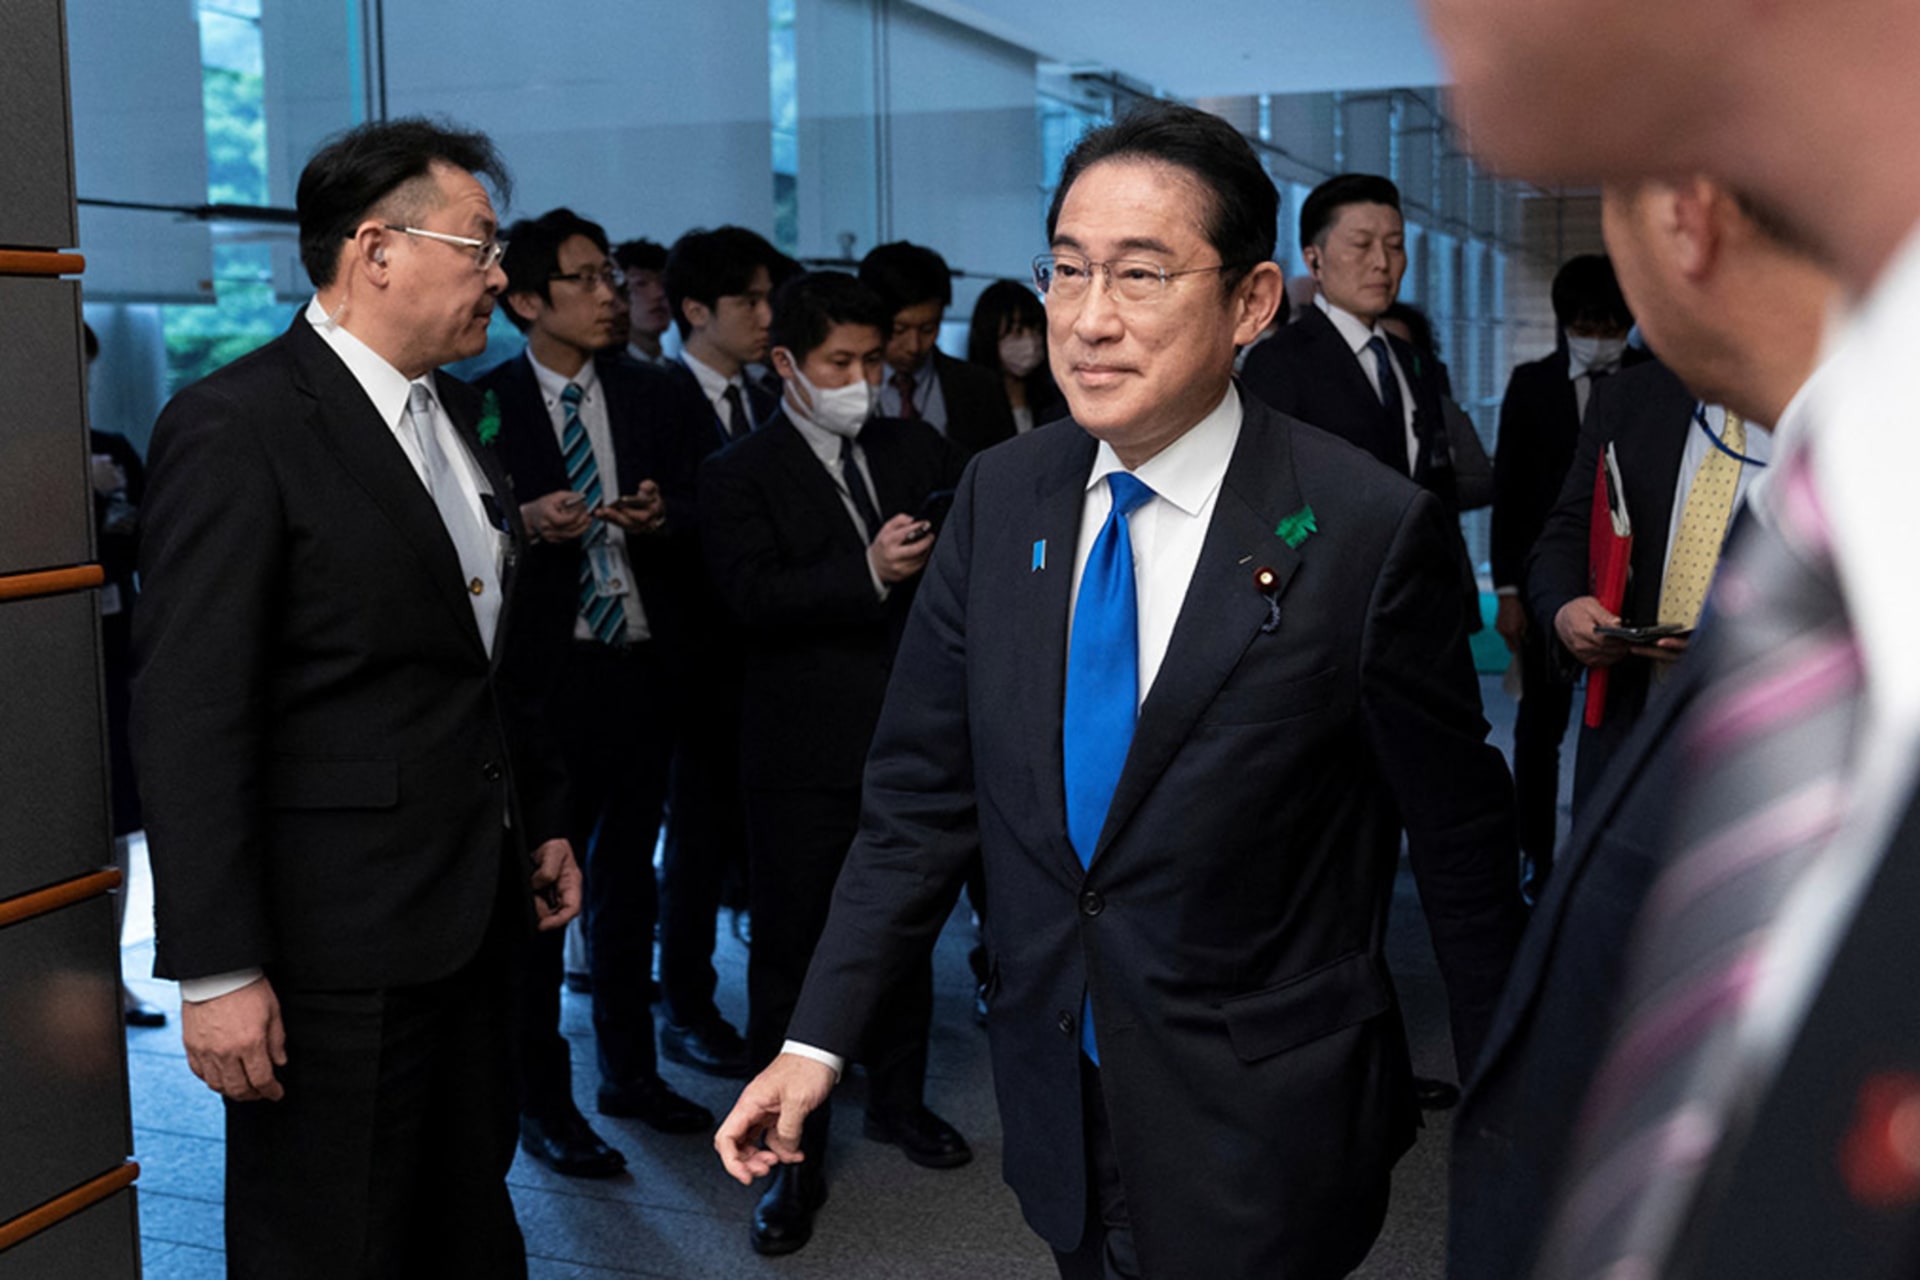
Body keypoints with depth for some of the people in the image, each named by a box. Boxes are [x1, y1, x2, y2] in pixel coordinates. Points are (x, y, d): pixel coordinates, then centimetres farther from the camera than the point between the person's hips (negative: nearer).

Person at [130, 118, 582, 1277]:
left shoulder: (451, 412, 12)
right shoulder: (236, 429, -15)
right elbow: (189, 721, -18)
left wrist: (541, 822, 19)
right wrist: (216, 971, -19)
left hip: (472, 917, 8)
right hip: (338, 949, -8)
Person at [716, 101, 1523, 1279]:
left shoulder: (1369, 530, -16)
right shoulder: (1000, 496, -2)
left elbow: (1462, 841, -7)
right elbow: (923, 794, 2)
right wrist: (818, 1039, -3)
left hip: (1259, 1139, -4)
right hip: (1059, 1110, 5)